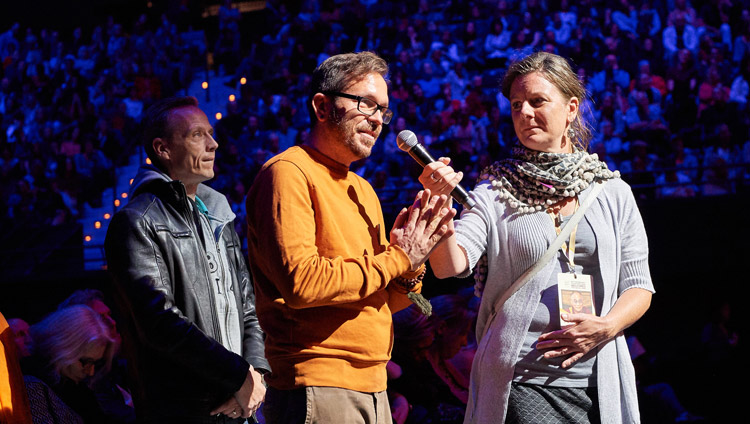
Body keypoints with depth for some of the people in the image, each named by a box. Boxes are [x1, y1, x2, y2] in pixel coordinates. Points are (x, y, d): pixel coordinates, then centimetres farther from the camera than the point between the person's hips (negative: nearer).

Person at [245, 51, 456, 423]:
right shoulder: (288, 173, -9)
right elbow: (301, 281, -22)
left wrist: (410, 266, -3)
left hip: (372, 389, 8)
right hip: (316, 391, -8)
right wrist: (396, 260, -12)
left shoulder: (362, 190, 18)